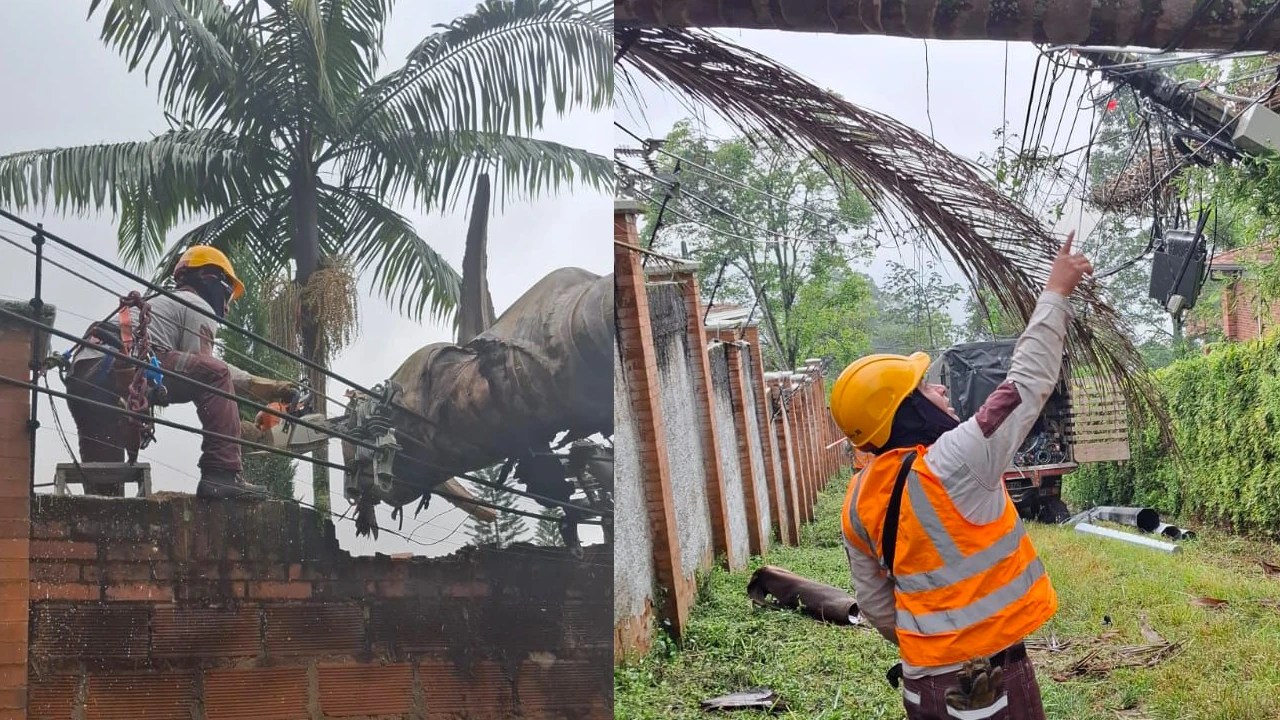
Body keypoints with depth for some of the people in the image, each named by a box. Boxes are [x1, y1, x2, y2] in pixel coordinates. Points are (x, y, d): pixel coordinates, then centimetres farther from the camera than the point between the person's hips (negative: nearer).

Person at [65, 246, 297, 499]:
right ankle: (222, 475, -13)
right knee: (214, 375, -5)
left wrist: (270, 388, 38)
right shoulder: (199, 307, 12)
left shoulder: (167, 303, 41)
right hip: (116, 367, -9)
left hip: (80, 377, 9)